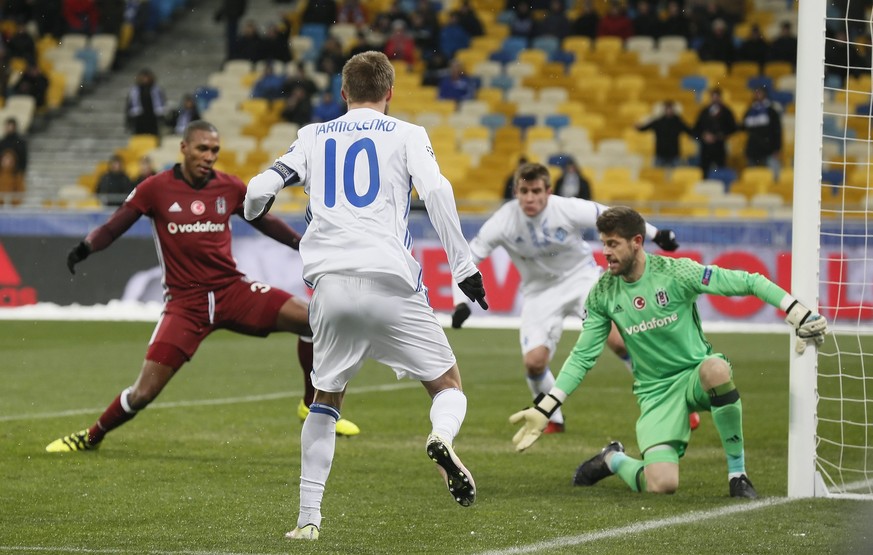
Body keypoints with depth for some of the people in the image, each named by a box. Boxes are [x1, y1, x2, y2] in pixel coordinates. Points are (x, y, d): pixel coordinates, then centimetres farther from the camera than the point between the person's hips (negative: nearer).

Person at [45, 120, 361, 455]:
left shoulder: (230, 188, 4)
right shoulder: (156, 189, -5)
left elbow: (265, 223, 19)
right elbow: (113, 227, -1)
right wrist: (87, 247, -21)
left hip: (232, 290, 3)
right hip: (185, 303, -3)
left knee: (312, 319, -15)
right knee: (142, 394, -10)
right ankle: (91, 437, 20)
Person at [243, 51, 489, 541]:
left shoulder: (313, 137, 18)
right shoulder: (406, 135, 10)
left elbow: (259, 192, 12)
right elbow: (436, 191, -7)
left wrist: (255, 210, 37)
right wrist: (464, 266, -4)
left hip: (330, 284, 3)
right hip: (390, 281, -2)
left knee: (327, 400, 19)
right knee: (448, 385, 10)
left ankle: (309, 518, 10)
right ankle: (442, 436, -25)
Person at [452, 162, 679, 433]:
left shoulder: (569, 210, -24)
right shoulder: (503, 221, -22)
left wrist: (657, 234, 1)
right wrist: (461, 302, -25)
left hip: (582, 277, -1)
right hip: (540, 290, 1)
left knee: (619, 340, -19)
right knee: (534, 361, -16)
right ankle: (553, 420, 12)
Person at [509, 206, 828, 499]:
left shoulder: (676, 272, -12)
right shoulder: (602, 294, -1)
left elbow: (747, 283, -11)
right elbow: (582, 356, 5)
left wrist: (801, 315, -19)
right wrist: (544, 410, -1)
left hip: (696, 375, -1)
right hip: (656, 391, 1)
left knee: (716, 368, -41)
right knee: (661, 485, -22)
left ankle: (738, 474, -23)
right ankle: (613, 460, 17)